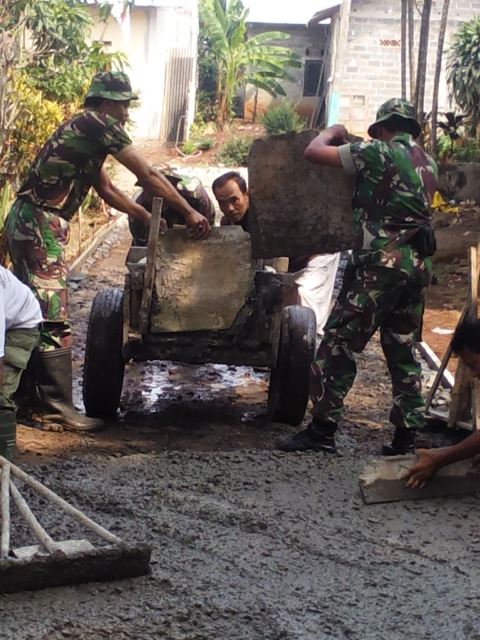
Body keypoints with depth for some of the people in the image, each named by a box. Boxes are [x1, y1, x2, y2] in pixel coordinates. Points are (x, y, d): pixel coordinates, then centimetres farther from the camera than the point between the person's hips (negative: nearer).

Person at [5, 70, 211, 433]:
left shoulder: (85, 131, 22)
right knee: (53, 320, -7)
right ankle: (58, 407, -3)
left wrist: (149, 219, 28)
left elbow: (107, 190, 28)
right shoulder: (100, 124, -8)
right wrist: (190, 212, -2)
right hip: (40, 225, -10)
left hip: (27, 222, 10)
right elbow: (148, 176, -8)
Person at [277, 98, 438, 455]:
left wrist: (333, 132, 18)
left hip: (381, 262, -7)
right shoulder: (428, 164, 17)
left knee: (340, 342, -2)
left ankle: (322, 429, -4)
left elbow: (313, 152, -3)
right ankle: (407, 436, 10)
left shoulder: (378, 152, -4)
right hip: (419, 265, 7)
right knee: (404, 351, 12)